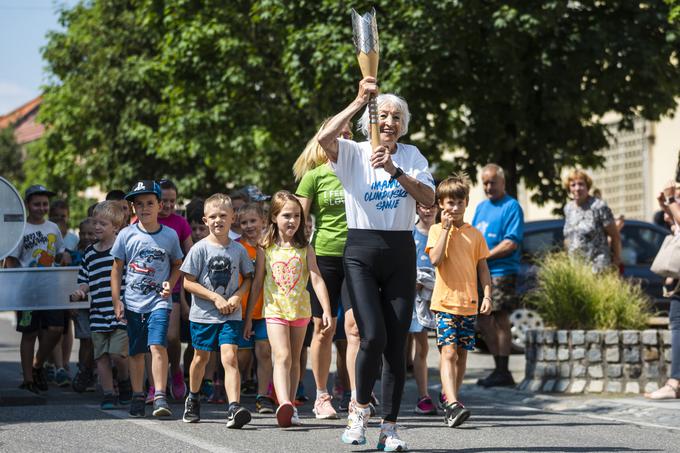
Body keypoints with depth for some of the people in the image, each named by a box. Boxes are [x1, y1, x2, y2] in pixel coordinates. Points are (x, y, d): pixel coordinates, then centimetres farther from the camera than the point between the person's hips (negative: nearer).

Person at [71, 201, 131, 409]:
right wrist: (81, 291, -4)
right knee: (101, 356, 4)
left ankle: (125, 382, 16)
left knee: (117, 353, -12)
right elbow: (85, 280, 18)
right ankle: (108, 394, 13)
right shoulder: (89, 252, 11)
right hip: (98, 314, 5)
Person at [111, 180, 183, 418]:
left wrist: (170, 283, -5)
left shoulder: (169, 235, 0)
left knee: (158, 345, -18)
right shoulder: (127, 235, 0)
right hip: (133, 302, 2)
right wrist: (117, 302, 1)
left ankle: (160, 396, -18)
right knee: (136, 351, 10)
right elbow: (116, 268, 5)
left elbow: (177, 264, 14)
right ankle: (137, 397, 22)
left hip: (159, 301, -2)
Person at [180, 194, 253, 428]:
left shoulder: (238, 249, 1)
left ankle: (234, 408, -25)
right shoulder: (200, 248, -7)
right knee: (201, 357, 17)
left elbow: (248, 277, 11)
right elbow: (188, 282, -7)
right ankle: (193, 399, 41)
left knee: (229, 357, -15)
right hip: (203, 313, 0)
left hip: (231, 315, 0)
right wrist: (215, 298, -15)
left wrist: (237, 296, -8)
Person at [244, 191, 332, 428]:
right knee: (282, 357, -17)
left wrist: (326, 309, -15)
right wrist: (248, 317, 6)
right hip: (275, 310, -2)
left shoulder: (305, 248, 2)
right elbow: (257, 283, 6)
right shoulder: (266, 248, 1)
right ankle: (283, 405, -33)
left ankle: (290, 406, 20)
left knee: (294, 360, 11)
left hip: (300, 310, 2)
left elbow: (316, 279, -4)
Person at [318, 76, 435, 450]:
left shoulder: (412, 156, 9)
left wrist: (394, 170, -18)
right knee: (373, 337, -16)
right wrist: (359, 101, -25)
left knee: (396, 343, 0)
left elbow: (428, 198, -6)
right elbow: (325, 138, -22)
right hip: (361, 251, -3)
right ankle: (360, 408, 9)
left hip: (400, 253, 3)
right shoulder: (353, 153, 1)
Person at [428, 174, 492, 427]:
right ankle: (453, 404, -26)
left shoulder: (474, 234, 10)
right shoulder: (437, 230, 1)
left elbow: (482, 268, 13)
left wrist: (487, 295, 3)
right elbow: (435, 260, -15)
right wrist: (446, 228, -12)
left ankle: (449, 398, 22)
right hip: (445, 302, -4)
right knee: (449, 351, -15)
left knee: (461, 354, 9)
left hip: (469, 303, 4)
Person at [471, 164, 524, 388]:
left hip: (501, 272, -8)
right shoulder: (481, 207, 19)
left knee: (501, 321, -6)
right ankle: (500, 368, 16)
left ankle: (503, 372, -3)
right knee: (483, 322, 8)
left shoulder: (511, 207, -5)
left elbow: (511, 243, -14)